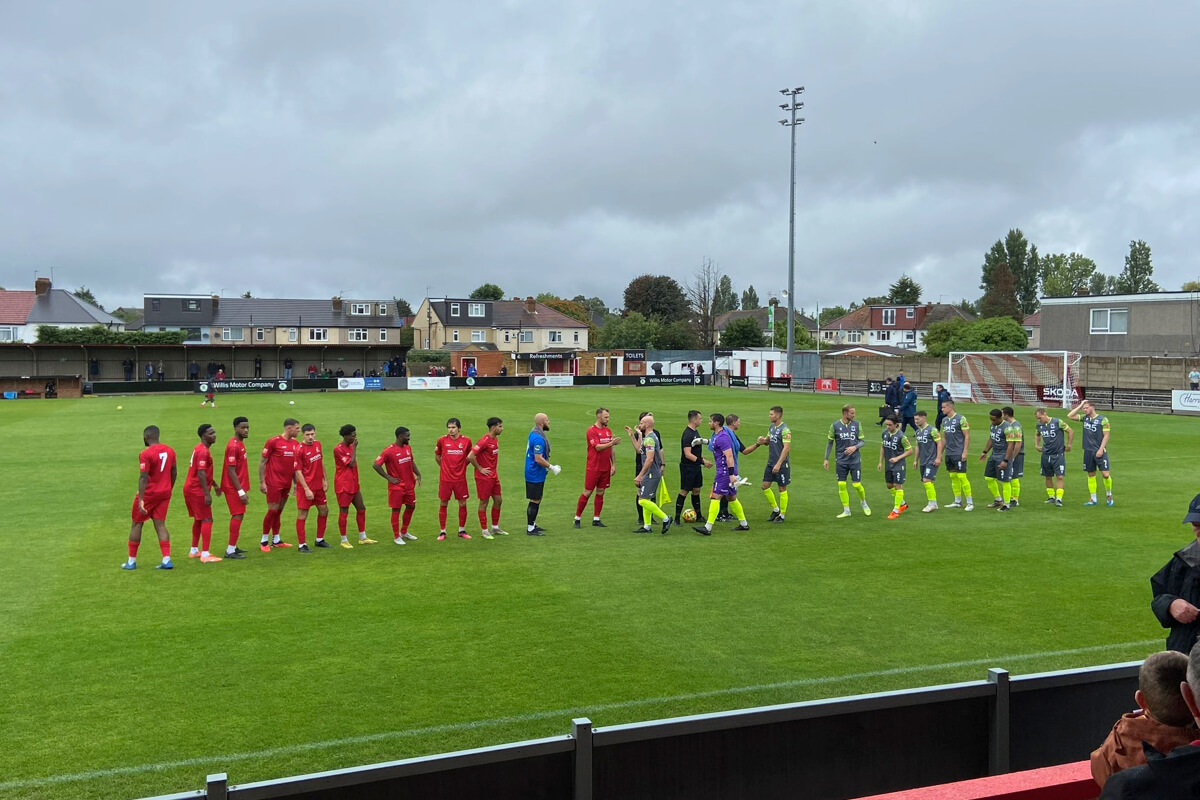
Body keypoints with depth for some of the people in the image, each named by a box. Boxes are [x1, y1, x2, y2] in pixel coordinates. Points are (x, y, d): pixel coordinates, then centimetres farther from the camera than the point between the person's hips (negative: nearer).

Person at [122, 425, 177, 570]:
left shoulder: (145, 454, -16)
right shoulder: (170, 451, 5)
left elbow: (143, 478, -20)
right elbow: (174, 473, 12)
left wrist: (141, 500, -22)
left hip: (149, 493, -6)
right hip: (165, 493, 6)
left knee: (137, 524, 9)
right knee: (160, 525, 7)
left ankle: (132, 561, 15)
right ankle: (167, 560, -3)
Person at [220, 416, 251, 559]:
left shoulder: (240, 443, 12)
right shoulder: (233, 446, -17)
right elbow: (231, 471, -20)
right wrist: (241, 491, -21)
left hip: (238, 487, 10)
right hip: (234, 488, -10)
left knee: (238, 516, 14)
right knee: (238, 516, -9)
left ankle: (232, 547, 23)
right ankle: (230, 550, -6)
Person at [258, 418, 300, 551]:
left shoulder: (295, 443, 9)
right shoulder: (273, 441, -10)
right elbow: (262, 462, -6)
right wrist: (262, 482, -9)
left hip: (286, 484, 6)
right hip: (273, 483, -6)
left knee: (279, 510, 11)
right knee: (272, 510, -4)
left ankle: (276, 540, 19)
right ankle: (264, 541, 8)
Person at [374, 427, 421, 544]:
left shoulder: (408, 447, 5)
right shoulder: (389, 451, -17)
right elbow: (376, 465, -16)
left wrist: (418, 474, 6)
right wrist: (389, 478, -16)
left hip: (409, 484, 7)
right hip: (397, 485, -7)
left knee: (411, 507, 14)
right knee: (396, 510, 0)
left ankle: (404, 532, 30)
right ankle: (396, 536, 10)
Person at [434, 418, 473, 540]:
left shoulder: (466, 441, -3)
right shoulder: (442, 441, -5)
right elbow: (437, 456, 10)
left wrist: (462, 466, 8)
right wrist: (444, 467, 10)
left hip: (460, 478, 1)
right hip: (445, 478, -1)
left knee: (463, 504, 6)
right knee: (443, 504, 4)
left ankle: (462, 530, 21)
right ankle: (443, 532, 14)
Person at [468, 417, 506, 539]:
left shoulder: (496, 439, 8)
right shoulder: (484, 441, -20)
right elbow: (470, 456, -25)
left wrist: (496, 471, 15)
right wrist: (480, 469, -16)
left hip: (494, 476, 9)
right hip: (484, 477, -9)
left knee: (498, 500, 13)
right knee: (484, 503, 2)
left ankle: (495, 527, 26)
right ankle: (484, 530, 11)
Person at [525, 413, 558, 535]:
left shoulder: (533, 433, 10)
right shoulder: (538, 438, -23)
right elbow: (538, 459, -25)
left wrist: (548, 467, 18)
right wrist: (552, 468, -15)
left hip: (534, 473, 10)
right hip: (535, 474, -10)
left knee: (537, 500, 19)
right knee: (534, 501, -3)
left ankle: (532, 524, 29)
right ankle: (530, 529, 4)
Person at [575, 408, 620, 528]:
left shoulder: (608, 430, 11)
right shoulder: (591, 430, -10)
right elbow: (598, 447, -20)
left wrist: (614, 464, 8)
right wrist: (612, 443, -28)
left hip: (605, 468, 6)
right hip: (593, 468, -6)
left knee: (600, 493, 9)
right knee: (587, 493, -2)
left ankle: (596, 519, 16)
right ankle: (577, 518, 8)